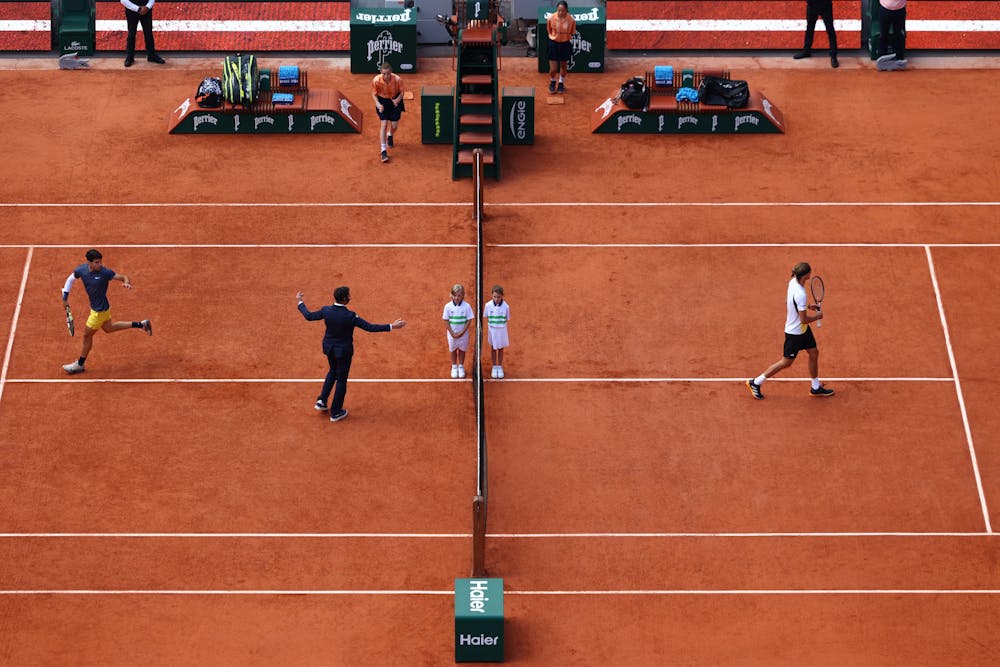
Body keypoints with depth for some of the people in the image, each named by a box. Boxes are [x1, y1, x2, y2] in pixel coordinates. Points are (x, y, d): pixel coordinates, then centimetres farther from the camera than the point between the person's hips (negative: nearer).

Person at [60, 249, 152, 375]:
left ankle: (79, 365, 30)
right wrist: (65, 298, 7)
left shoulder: (105, 272, -27)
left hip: (99, 310, -7)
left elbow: (124, 277, -22)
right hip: (97, 307, 7)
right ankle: (141, 324, 34)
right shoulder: (81, 270, -11)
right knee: (108, 328, 28)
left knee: (87, 335, 9)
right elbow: (70, 279, 8)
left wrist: (127, 283, -46)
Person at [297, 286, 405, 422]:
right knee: (341, 379, 13)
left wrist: (300, 302, 16)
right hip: (343, 350, -5)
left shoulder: (326, 311, -15)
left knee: (332, 371, 32)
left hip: (329, 348, 5)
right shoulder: (350, 316, -28)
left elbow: (309, 316, 0)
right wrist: (391, 326, -24)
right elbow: (370, 327, -28)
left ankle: (322, 401, 29)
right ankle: (335, 412, 24)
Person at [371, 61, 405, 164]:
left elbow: (401, 92, -9)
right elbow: (374, 94, -9)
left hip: (395, 101, 1)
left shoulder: (397, 79, -27)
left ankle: (390, 136, 46)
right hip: (383, 101, -1)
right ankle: (384, 151, -10)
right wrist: (378, 104, -26)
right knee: (384, 124, -13)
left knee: (394, 126, 5)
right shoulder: (376, 80, -25)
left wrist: (397, 100, -27)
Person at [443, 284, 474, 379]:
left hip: (463, 333, -1)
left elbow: (469, 320, -10)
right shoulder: (448, 306, -12)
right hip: (452, 333, 1)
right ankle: (454, 367, 31)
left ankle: (461, 366, 30)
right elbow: (446, 321, -7)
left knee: (462, 349, 13)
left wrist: (462, 332, -14)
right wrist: (452, 333, -12)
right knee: (453, 350, 15)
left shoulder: (466, 306, -15)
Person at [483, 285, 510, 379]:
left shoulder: (506, 306, -15)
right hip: (492, 329, 1)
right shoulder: (488, 305, -13)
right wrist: (490, 325, -6)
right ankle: (494, 367, 28)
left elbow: (507, 319, -4)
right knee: (493, 348, 13)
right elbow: (486, 318, -1)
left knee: (500, 348, 13)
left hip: (502, 330, -1)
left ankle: (500, 367, 28)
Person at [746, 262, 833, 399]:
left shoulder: (793, 282, -7)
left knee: (814, 353, 17)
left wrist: (807, 306, 8)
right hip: (794, 332, -9)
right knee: (786, 362, 5)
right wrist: (817, 316, -9)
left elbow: (787, 301, 10)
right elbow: (804, 319, -27)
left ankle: (816, 388, 33)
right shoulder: (800, 295, -34)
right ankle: (755, 383, 17)